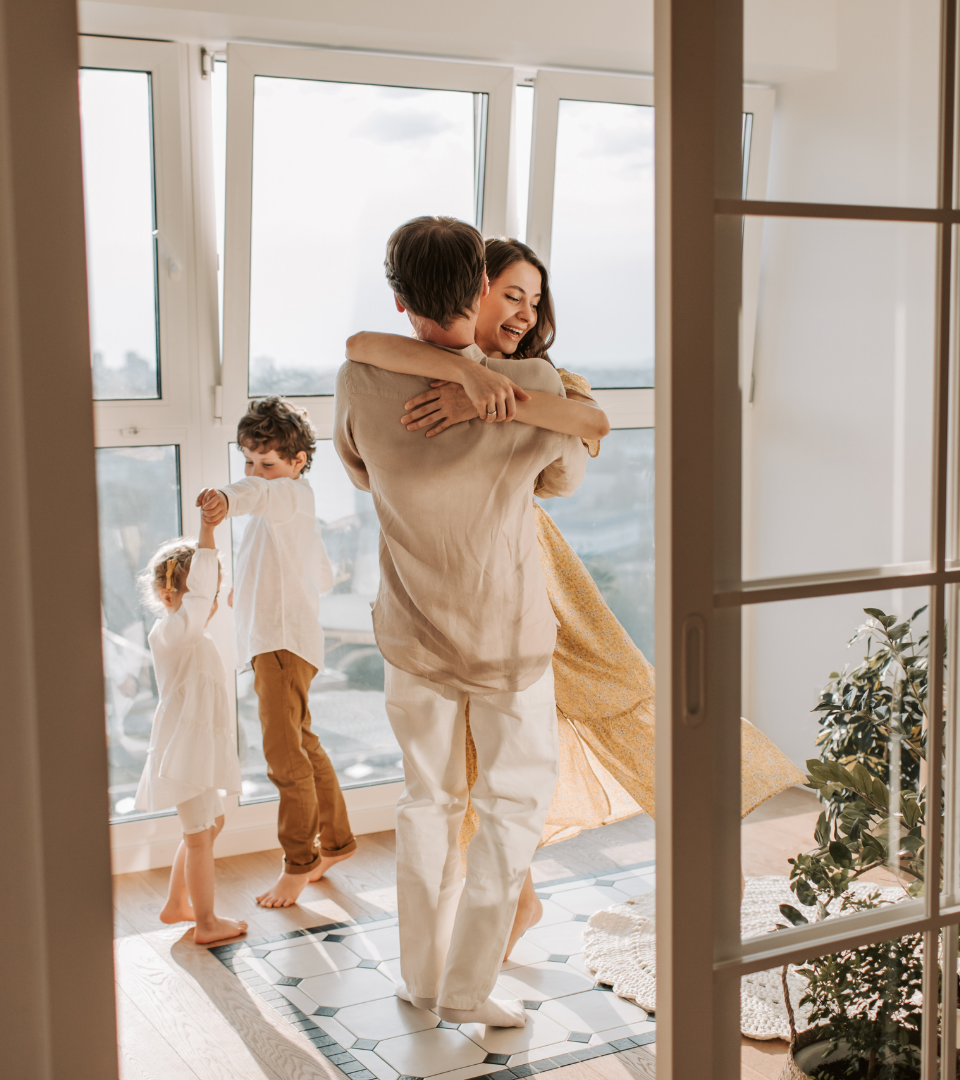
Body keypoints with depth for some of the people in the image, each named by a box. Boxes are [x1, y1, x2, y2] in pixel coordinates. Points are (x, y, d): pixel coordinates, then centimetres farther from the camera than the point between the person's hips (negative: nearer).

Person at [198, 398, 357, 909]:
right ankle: (335, 839, 30)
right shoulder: (283, 509, 23)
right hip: (268, 639, 11)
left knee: (284, 753, -10)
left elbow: (260, 492, -35)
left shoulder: (292, 491, -8)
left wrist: (227, 497, -57)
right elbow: (323, 576, 31)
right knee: (302, 747, 18)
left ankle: (299, 862, 0)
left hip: (285, 641, -11)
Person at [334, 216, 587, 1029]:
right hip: (509, 635, -2)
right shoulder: (534, 389, -23)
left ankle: (423, 975, 29)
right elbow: (565, 477, -1)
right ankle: (468, 984, 14)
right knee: (516, 795, 15)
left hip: (411, 633, 3)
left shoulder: (362, 384, -18)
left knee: (429, 798, 19)